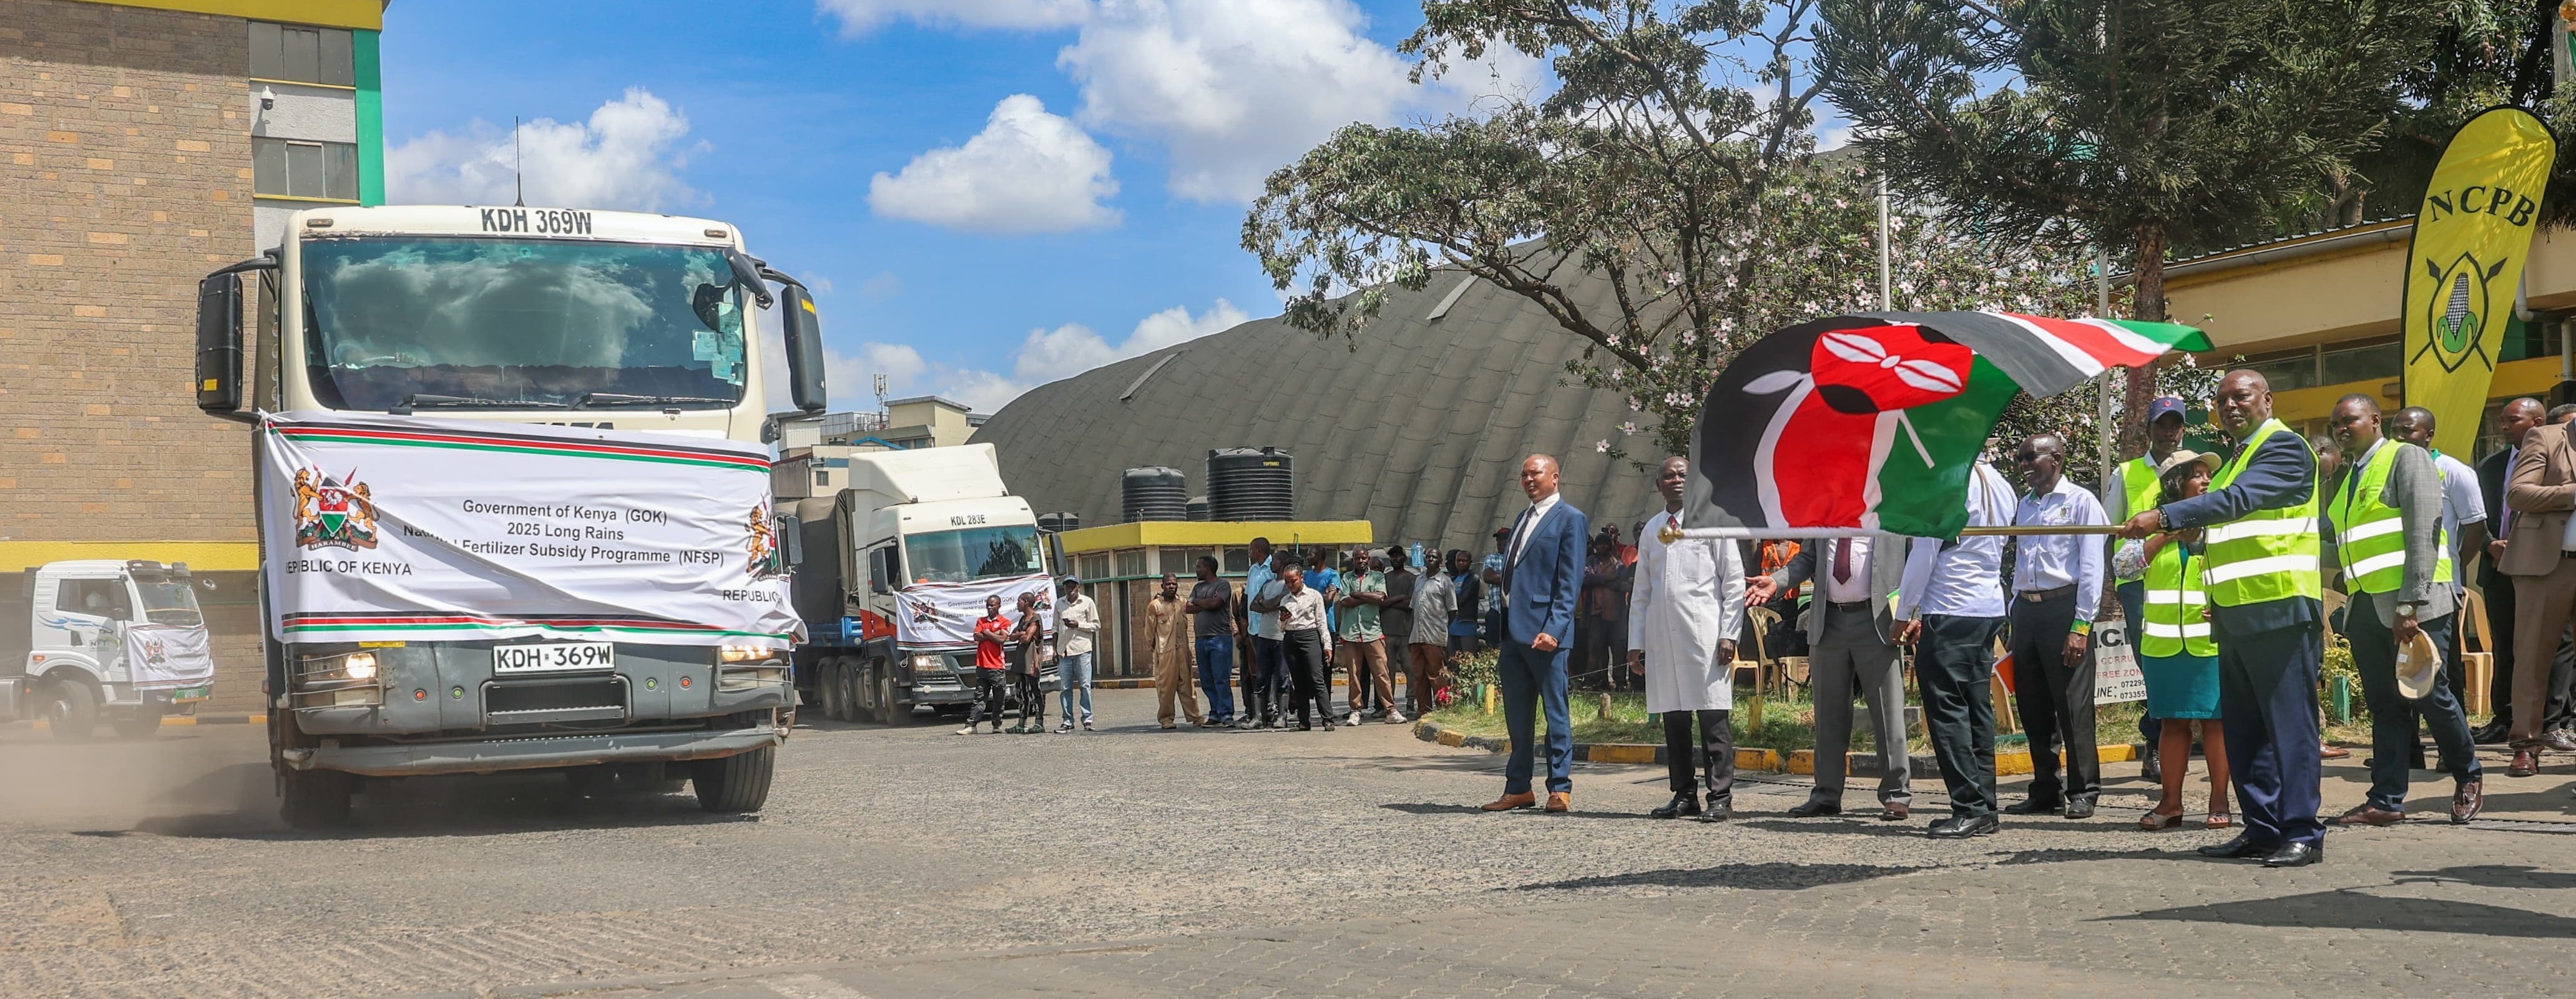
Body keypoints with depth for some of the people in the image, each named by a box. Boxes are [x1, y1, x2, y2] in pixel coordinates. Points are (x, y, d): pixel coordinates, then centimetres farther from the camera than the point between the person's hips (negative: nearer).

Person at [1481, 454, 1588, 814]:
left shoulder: (1570, 519, -3)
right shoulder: (1522, 520, 21)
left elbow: (1570, 581, -11)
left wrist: (1554, 628, -19)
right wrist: (1503, 633, 17)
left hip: (1545, 632, -8)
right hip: (1514, 632, 8)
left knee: (1556, 712, -2)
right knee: (1516, 714, 10)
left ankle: (1560, 789, 3)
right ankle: (1518, 788, 16)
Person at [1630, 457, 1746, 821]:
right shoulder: (1651, 530, 17)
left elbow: (1734, 582, 1)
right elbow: (1641, 592, 20)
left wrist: (1729, 634, -7)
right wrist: (1635, 642, 13)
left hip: (1704, 636, -4)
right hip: (1662, 637, 4)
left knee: (1713, 718, -6)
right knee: (1674, 718, 6)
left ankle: (1720, 796, -3)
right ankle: (1684, 795, 12)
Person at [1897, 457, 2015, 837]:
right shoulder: (1999, 485, 14)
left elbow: (1925, 553, -11)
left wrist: (1905, 614, 0)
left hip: (1950, 613, -9)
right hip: (1991, 609, 9)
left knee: (1946, 709, -6)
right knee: (1978, 709, 10)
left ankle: (1970, 808, -8)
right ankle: (1986, 808, 11)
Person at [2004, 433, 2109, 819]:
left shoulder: (2080, 501, -1)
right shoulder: (2023, 506, 18)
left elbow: (2092, 567, -7)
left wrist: (2080, 627, -14)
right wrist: (2013, 620, 11)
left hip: (2064, 606, -6)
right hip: (2025, 609, 6)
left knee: (2073, 705, -6)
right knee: (2032, 707, 8)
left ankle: (2083, 791, 1)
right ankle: (2046, 790, 15)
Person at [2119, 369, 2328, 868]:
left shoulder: (2284, 447, -7)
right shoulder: (2237, 456, 22)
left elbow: (2239, 499, -22)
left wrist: (2164, 517, -29)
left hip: (2279, 609, -10)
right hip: (2235, 615, 10)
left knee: (2290, 724, -7)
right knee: (2243, 729, 10)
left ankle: (2302, 833, -5)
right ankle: (2262, 829, 16)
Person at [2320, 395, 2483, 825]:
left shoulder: (2407, 457, -4)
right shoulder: (2349, 477, 20)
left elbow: (2424, 533, -13)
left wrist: (2410, 605, -19)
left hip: (2412, 605, -7)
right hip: (2367, 607, 7)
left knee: (2428, 695, -2)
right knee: (2384, 705, 6)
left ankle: (2468, 780, 18)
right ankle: (2386, 800, 6)